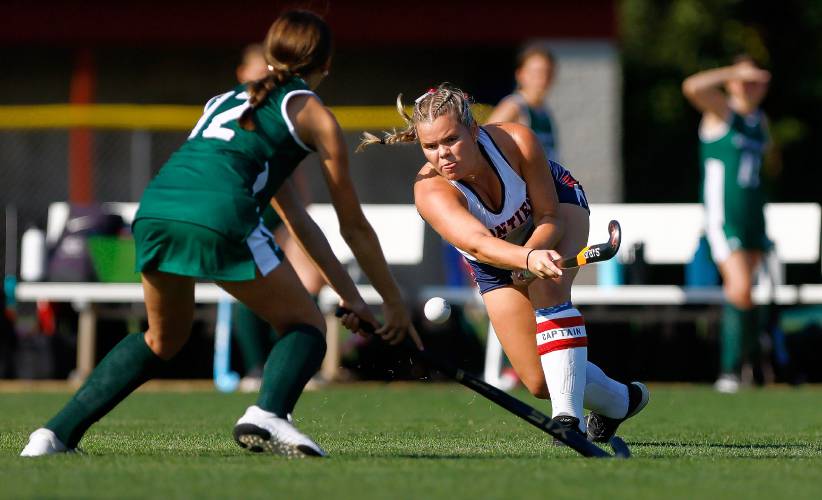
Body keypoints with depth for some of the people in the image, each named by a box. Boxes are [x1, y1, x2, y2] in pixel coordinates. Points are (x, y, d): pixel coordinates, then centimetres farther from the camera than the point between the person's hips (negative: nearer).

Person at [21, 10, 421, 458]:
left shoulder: (232, 99, 34)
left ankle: (57, 433, 20)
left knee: (163, 339, 28)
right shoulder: (313, 115, 16)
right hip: (218, 215, -6)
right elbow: (353, 226, 20)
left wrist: (350, 296, 36)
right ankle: (267, 414, -19)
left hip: (154, 207, 6)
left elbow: (297, 219, 36)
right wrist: (394, 302, 31)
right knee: (306, 325, 10)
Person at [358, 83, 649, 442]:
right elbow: (477, 243, -55)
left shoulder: (516, 141, -35)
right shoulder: (430, 191, -38)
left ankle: (569, 419, -38)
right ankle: (620, 401, 29)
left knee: (548, 289, -36)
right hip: (499, 259, 1)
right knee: (541, 384, -2)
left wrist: (535, 247, -45)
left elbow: (549, 217, -24)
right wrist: (528, 259, -73)